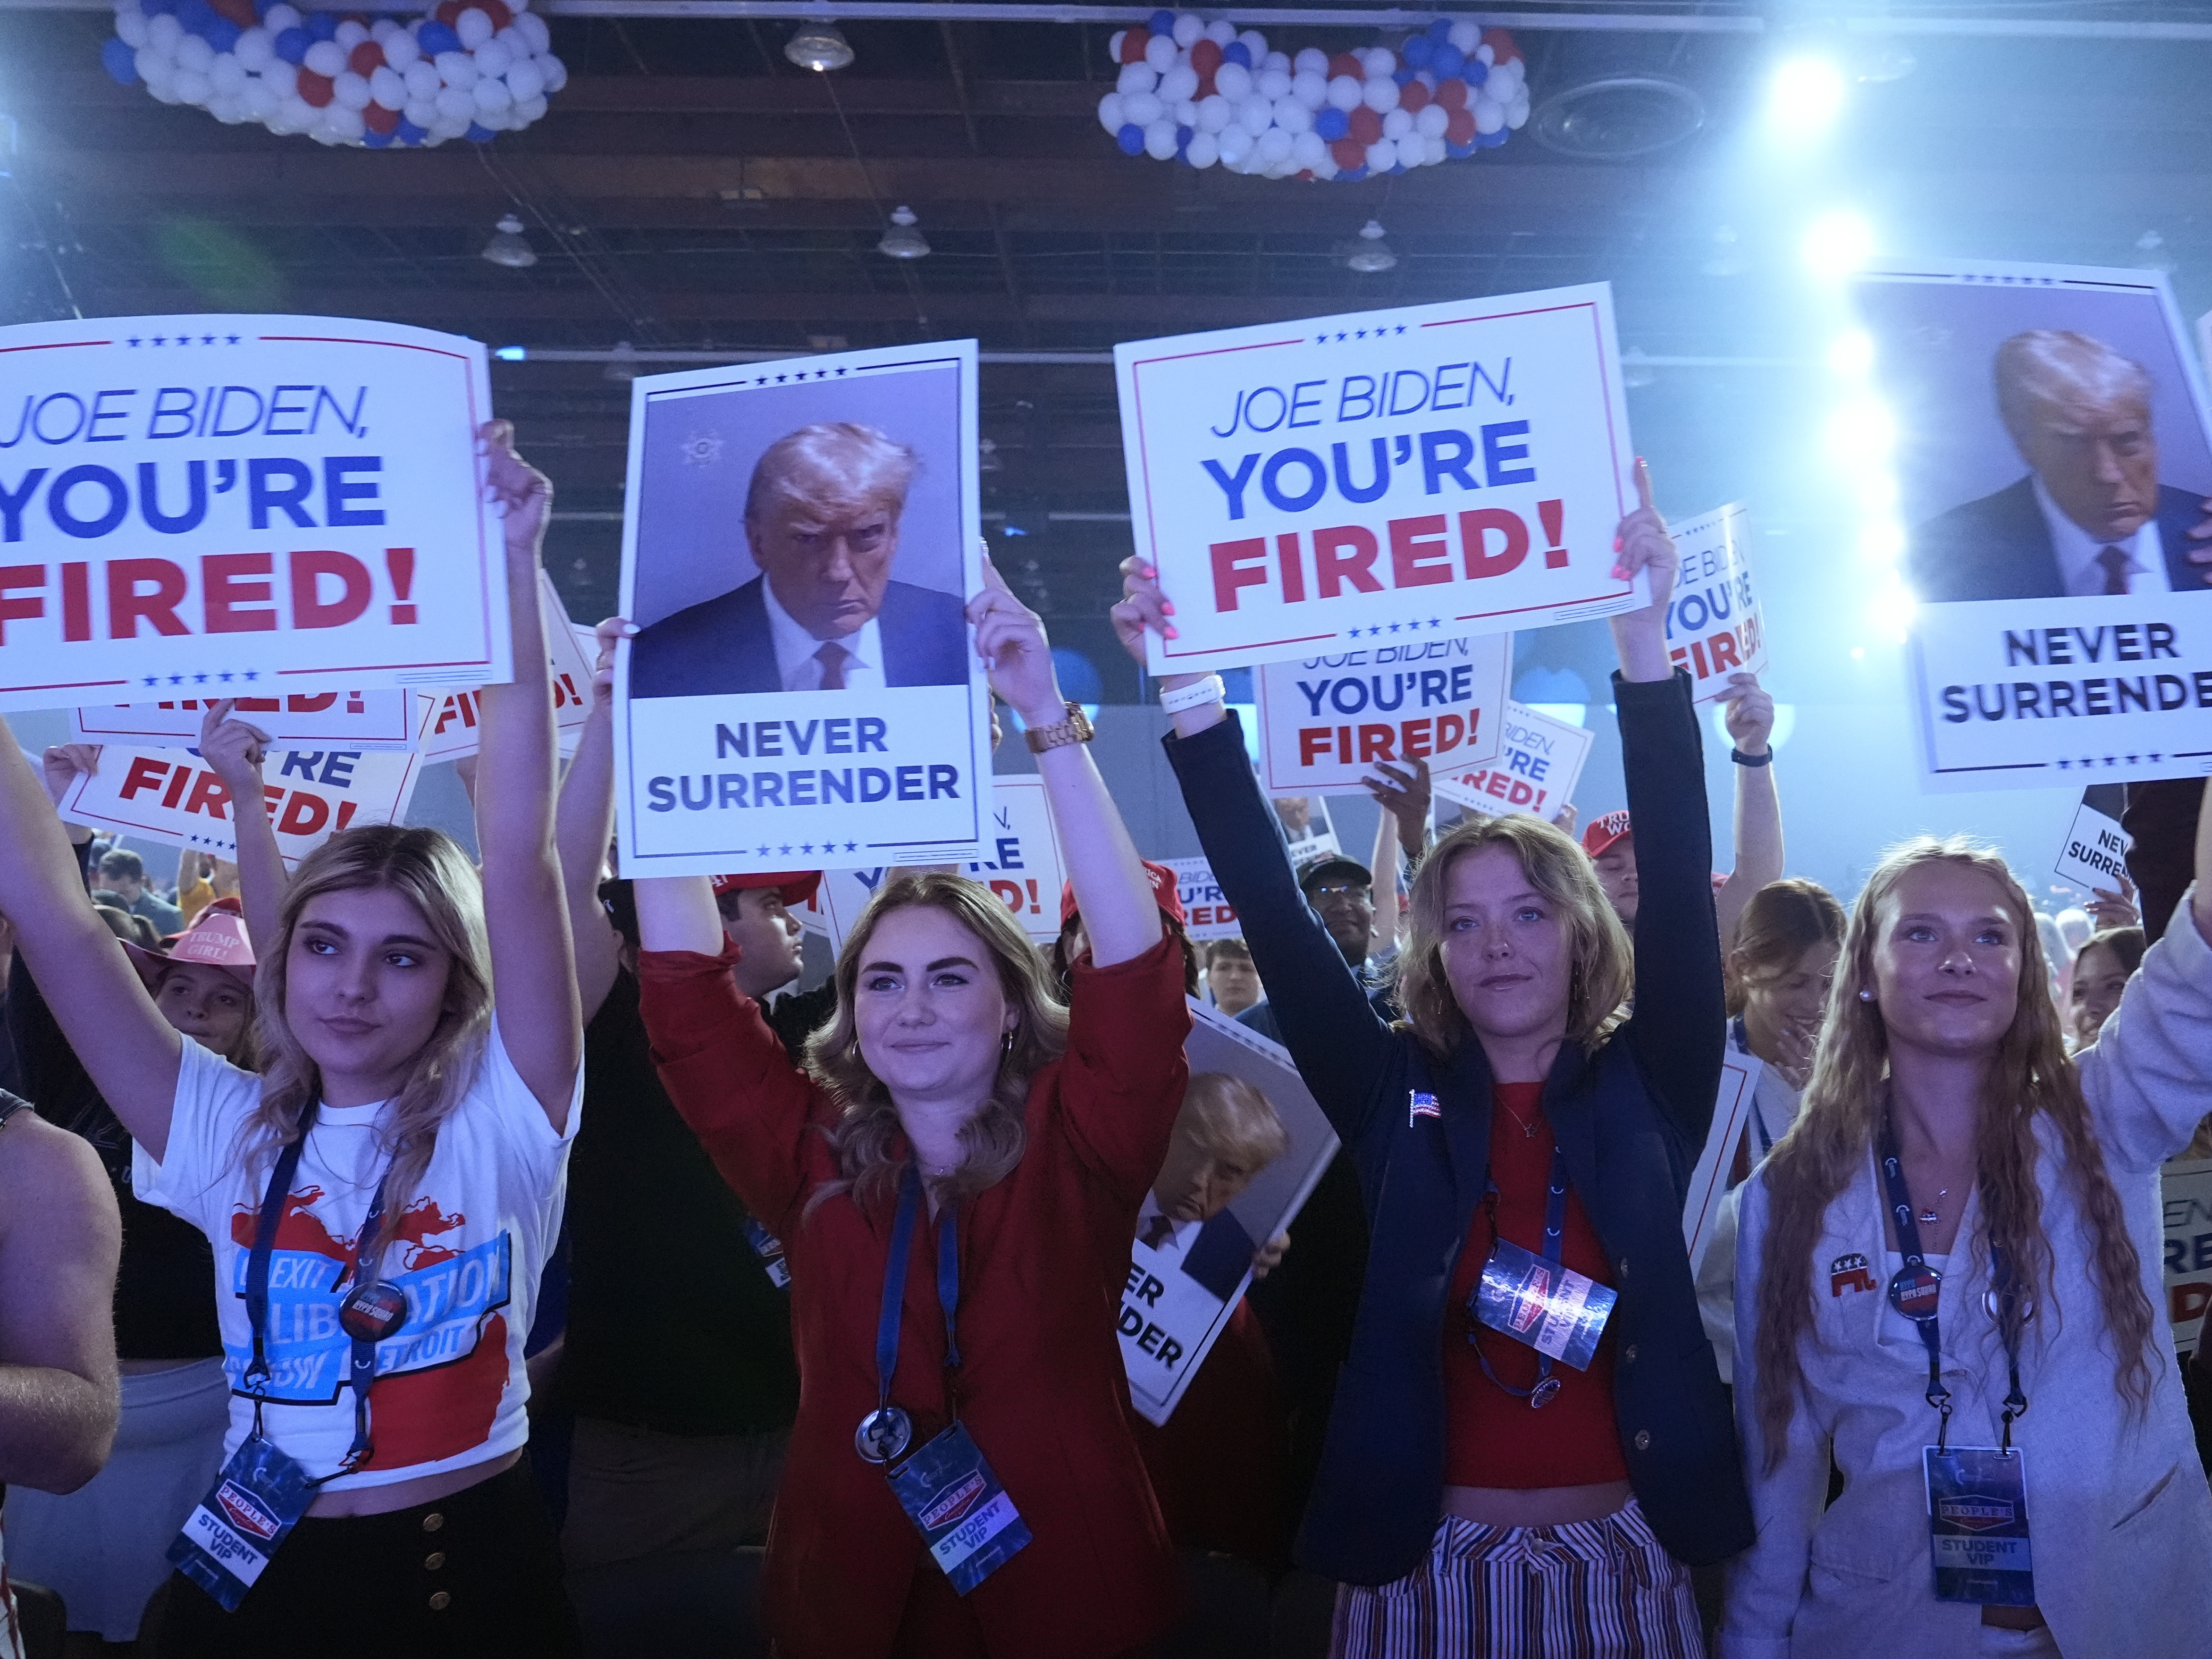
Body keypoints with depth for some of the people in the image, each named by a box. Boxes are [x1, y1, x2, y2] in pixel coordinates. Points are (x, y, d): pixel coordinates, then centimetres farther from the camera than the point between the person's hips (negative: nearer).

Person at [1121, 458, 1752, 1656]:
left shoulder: (1648, 1089, -3)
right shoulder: (1399, 1097, -2)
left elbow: (1678, 881, -15)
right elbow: (1272, 914, -10)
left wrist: (1644, 640, -24)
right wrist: (1191, 690, -18)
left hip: (1621, 1557, 0)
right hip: (1427, 1560, 0)